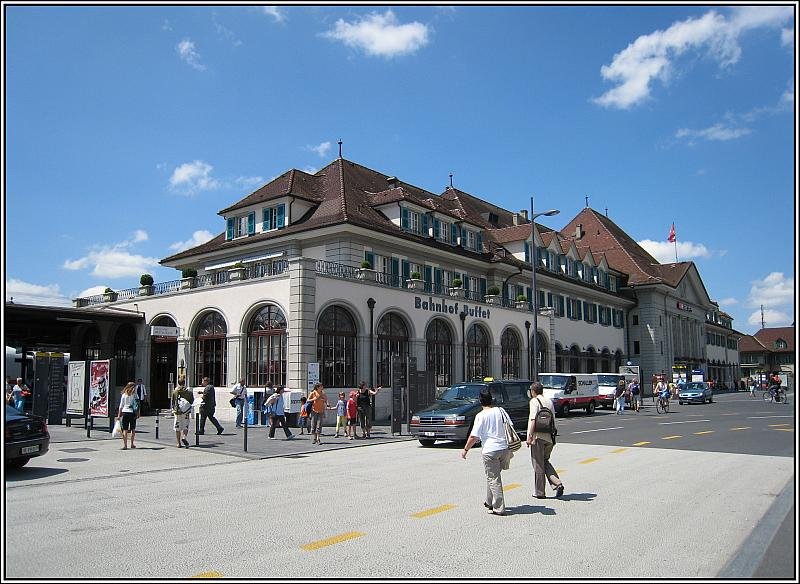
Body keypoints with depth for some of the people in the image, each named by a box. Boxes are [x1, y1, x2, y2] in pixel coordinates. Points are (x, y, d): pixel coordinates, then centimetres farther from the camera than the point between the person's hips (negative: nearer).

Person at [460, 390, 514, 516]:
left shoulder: (481, 416, -9)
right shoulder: (500, 411, 7)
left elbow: (474, 436, -11)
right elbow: (511, 427, 11)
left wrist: (465, 450, 0)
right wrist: (510, 444, 24)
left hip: (490, 450, -6)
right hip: (504, 448, 6)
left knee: (493, 478, 2)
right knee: (493, 476, 21)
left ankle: (499, 508, 1)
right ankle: (489, 502, 31)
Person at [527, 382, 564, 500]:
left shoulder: (534, 401, -6)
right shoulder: (549, 401, 13)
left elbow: (533, 419, -17)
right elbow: (553, 420, 14)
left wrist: (530, 436, -19)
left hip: (538, 437, -6)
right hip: (549, 437, 6)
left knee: (538, 465, 3)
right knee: (545, 462, 20)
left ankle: (539, 492, 10)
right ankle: (558, 483, 4)